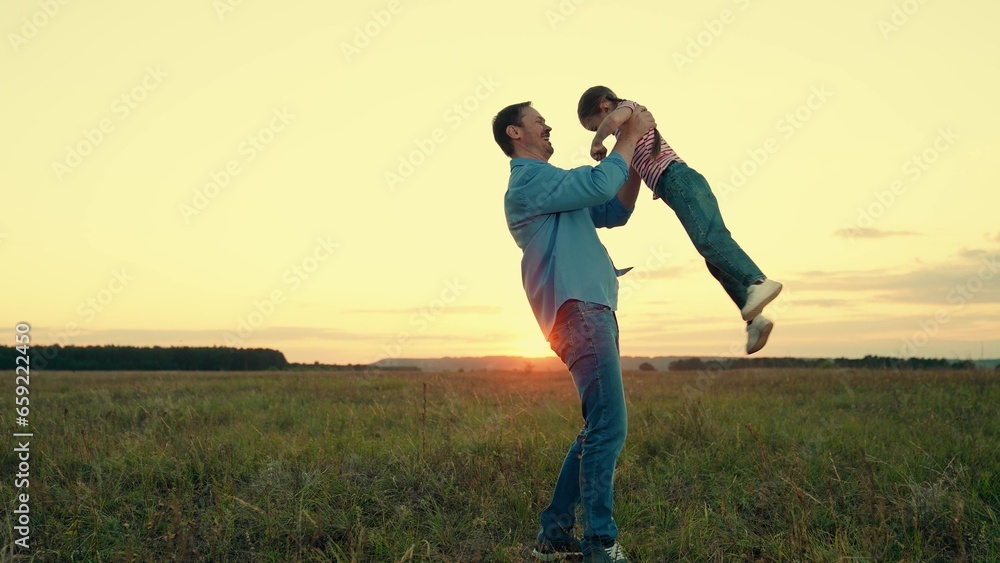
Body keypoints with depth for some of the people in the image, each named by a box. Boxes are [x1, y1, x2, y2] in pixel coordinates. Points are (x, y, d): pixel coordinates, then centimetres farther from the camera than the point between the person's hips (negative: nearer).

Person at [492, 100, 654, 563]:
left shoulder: (552, 186, 27)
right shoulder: (528, 180, -4)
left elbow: (614, 212, 28)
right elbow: (599, 182, -14)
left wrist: (638, 160, 18)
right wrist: (629, 135, -1)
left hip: (592, 312, 11)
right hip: (578, 310, -11)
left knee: (599, 428, 12)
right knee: (608, 426, -16)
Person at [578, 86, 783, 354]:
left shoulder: (627, 107, 6)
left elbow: (612, 120, -18)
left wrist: (598, 143, -3)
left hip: (679, 181, -9)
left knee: (708, 239, -28)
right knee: (715, 259, 1)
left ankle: (758, 282, -44)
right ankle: (754, 318, -5)